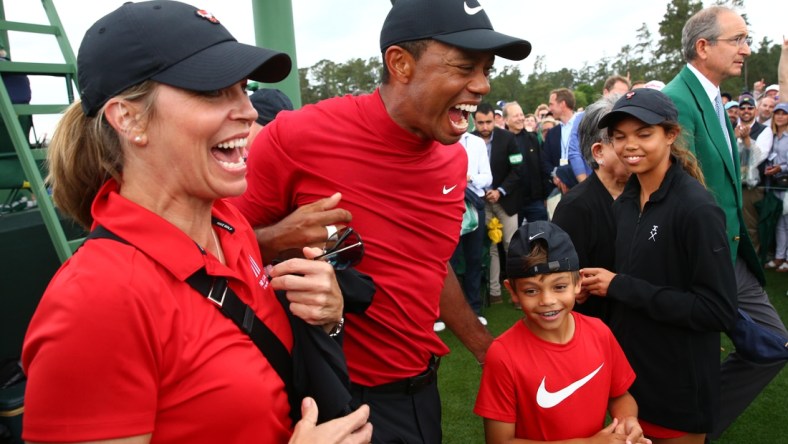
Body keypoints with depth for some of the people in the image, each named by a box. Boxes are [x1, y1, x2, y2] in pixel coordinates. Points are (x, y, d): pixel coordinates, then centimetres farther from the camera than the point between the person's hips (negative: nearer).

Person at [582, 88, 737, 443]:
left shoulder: (698, 209, -20)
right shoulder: (625, 202, 2)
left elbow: (720, 310, -23)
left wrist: (621, 287, -23)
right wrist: (598, 283, -6)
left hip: (680, 386, -6)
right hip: (627, 370, 7)